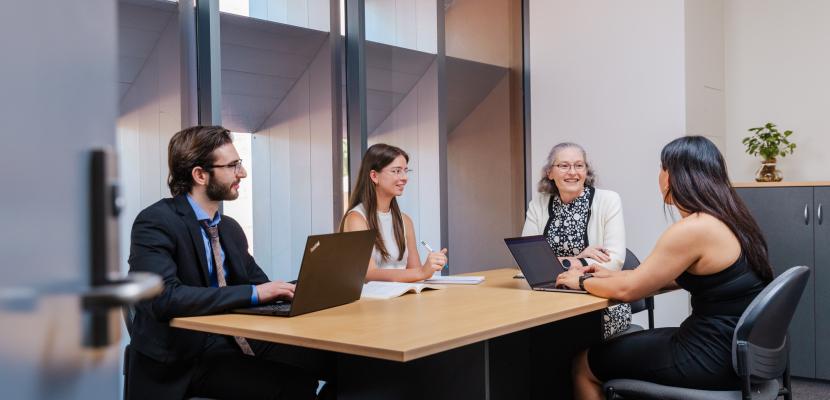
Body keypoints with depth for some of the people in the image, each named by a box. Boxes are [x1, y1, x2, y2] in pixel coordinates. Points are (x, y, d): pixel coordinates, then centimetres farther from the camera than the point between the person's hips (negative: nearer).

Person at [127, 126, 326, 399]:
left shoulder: (231, 228, 12)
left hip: (232, 343, 7)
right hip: (179, 361, -7)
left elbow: (257, 283, 18)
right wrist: (252, 294, -26)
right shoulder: (156, 222, -11)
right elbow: (163, 297, -25)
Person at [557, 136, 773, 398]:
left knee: (584, 365, 3)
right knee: (614, 348, 23)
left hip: (715, 358, -9)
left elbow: (628, 290, -14)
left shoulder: (692, 229, -22)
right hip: (736, 348, 9)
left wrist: (582, 281, 4)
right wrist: (612, 275, 19)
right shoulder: (726, 217, 7)